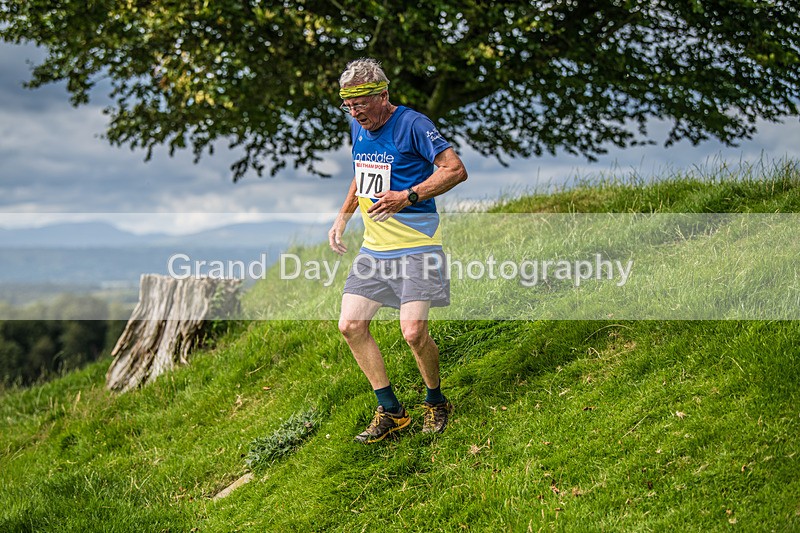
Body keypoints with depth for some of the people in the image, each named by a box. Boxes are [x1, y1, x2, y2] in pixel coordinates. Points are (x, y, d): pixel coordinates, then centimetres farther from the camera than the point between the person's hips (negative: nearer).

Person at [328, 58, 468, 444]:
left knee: (413, 331, -16)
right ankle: (390, 412, 11)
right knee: (350, 325, 0)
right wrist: (342, 218, 16)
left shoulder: (412, 124, -13)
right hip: (374, 247, 8)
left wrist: (407, 197, -24)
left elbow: (455, 170, -16)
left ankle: (436, 403, 12)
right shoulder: (357, 127, 10)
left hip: (415, 245, -8)